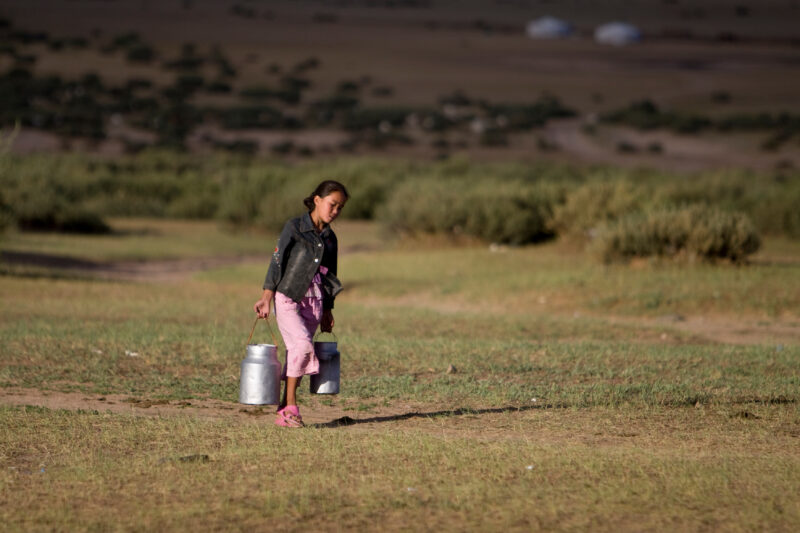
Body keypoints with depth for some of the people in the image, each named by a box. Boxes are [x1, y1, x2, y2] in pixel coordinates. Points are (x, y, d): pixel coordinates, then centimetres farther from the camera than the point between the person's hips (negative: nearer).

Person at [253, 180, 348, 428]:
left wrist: (327, 310, 21)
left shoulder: (330, 238, 14)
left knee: (298, 353, 0)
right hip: (287, 297, -5)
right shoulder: (294, 227, -2)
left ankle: (285, 411, 7)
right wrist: (266, 297, -14)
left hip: (313, 301, 5)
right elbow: (278, 261, -7)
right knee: (302, 343, -22)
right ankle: (291, 405, -15)